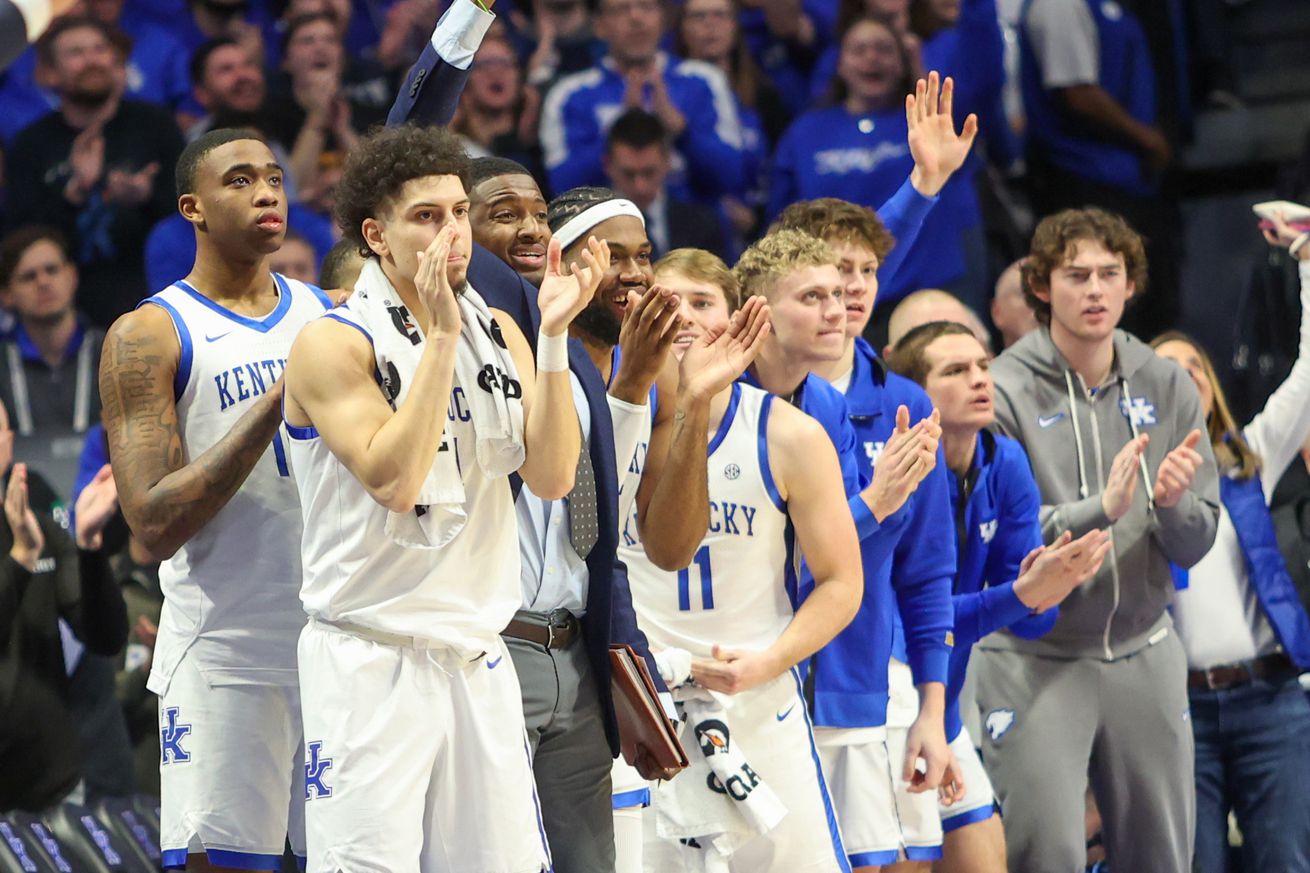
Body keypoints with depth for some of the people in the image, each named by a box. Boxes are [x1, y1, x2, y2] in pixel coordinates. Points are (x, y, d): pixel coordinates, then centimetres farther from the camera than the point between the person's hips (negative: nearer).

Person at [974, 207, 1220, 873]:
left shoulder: (1167, 387, 4)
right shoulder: (1005, 392, -9)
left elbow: (1194, 544, 4)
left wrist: (1171, 503, -18)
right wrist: (1099, 510, -28)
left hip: (1143, 653, 5)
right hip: (1035, 659, -4)